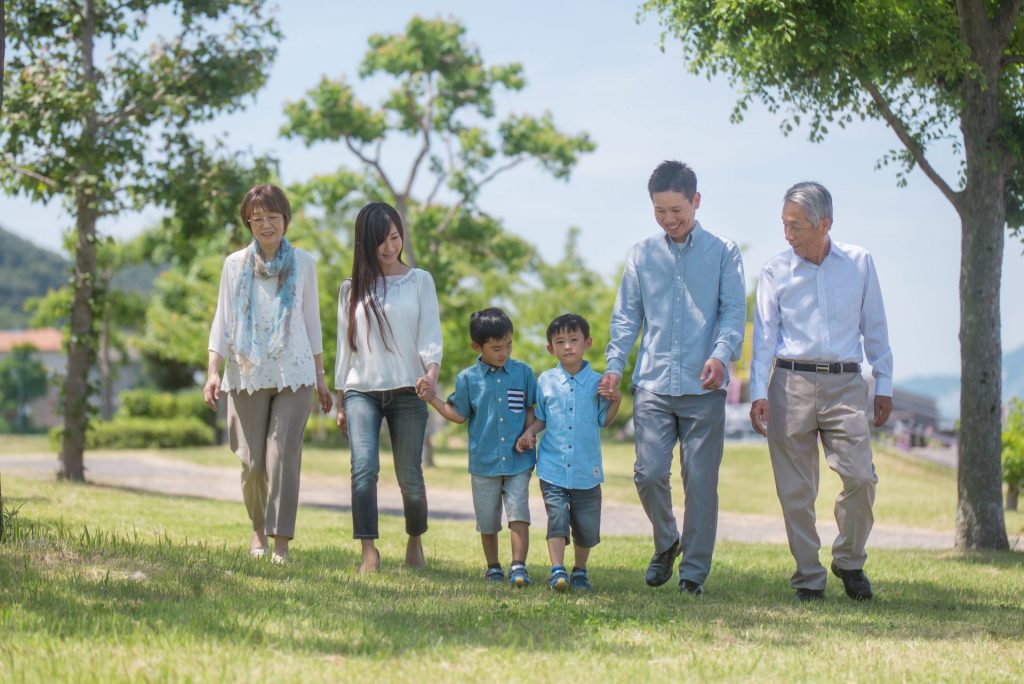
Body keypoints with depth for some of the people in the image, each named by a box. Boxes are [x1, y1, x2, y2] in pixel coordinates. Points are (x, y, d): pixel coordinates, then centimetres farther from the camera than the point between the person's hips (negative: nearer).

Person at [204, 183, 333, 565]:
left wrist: (320, 376, 10)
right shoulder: (235, 264, 6)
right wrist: (213, 372, -5)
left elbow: (312, 321, 11)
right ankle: (258, 529, 25)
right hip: (248, 374, 1)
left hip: (294, 374, -1)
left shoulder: (302, 263, 7)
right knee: (252, 461, 1)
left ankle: (281, 542, -10)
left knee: (283, 456, -11)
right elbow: (222, 320, 6)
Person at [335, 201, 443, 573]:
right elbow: (344, 345, 15)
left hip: (407, 392, -1)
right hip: (361, 391, 1)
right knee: (364, 467, -18)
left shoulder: (420, 281, 8)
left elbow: (430, 334, -1)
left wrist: (431, 372, -21)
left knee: (409, 476, 0)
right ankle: (369, 552, -19)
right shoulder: (353, 288, 12)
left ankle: (415, 541, 25)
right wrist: (340, 403, 13)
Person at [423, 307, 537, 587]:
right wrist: (432, 398, -5)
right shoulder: (468, 379, 0)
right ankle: (493, 567, 25)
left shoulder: (523, 373, 2)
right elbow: (459, 414, 6)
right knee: (487, 521, 10)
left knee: (518, 513, -12)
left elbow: (531, 409, 9)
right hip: (484, 462, 1)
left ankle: (518, 566, -10)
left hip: (518, 461, -1)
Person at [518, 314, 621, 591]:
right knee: (557, 518, -12)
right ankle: (557, 571, -10)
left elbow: (603, 421, 7)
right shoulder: (546, 381, 5)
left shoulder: (597, 381, 3)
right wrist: (529, 432, -1)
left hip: (587, 470, 0)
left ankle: (580, 571, 24)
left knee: (586, 526, 6)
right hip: (553, 468, 0)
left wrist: (615, 401, -9)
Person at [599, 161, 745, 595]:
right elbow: (626, 316, 13)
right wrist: (614, 365, -2)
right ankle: (666, 543, 20)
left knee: (700, 479, 0)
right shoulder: (642, 256, 13)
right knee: (649, 472, -8)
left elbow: (734, 312, 0)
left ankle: (694, 571, 9)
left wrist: (720, 354, -18)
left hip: (704, 388, -1)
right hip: (653, 384, 2)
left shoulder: (723, 253, 7)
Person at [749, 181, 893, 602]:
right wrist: (759, 392, -7)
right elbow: (764, 335, 3)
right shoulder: (776, 271, 5)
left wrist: (884, 385, 10)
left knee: (860, 477, -10)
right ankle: (808, 577, 10)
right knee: (796, 489, -1)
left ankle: (849, 560, 13)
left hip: (845, 383, 0)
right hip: (791, 383, 0)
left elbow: (875, 328, 13)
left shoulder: (859, 263, 8)